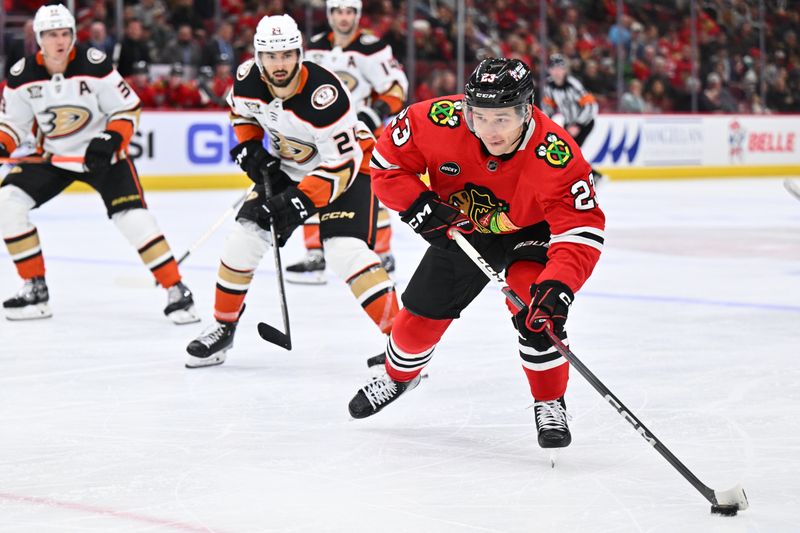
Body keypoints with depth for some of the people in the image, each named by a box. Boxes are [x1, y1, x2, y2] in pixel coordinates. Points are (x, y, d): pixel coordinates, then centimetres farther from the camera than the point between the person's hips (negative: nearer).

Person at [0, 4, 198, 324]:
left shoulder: (94, 64, -20)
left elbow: (128, 109, -13)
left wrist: (110, 141, -27)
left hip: (102, 153, -4)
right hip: (52, 156, 4)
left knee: (132, 216, -19)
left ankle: (176, 291, -9)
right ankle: (35, 289, 1)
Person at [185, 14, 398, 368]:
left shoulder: (324, 95, -35)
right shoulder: (248, 78, -17)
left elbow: (342, 164, -31)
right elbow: (241, 110, 10)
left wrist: (300, 203, -35)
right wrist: (250, 148, -5)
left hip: (348, 165, -6)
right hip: (287, 167, 6)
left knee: (346, 251, -24)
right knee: (245, 236, -1)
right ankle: (223, 328, 18)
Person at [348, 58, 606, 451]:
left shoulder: (556, 157, -38)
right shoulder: (439, 122, -31)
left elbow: (581, 232, -38)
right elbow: (387, 161, -15)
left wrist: (558, 286, -52)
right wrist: (418, 205, -28)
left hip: (530, 232, -3)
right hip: (461, 228, 3)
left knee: (537, 311, -27)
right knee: (421, 316, 9)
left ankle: (550, 406, -6)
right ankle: (397, 376, 42)